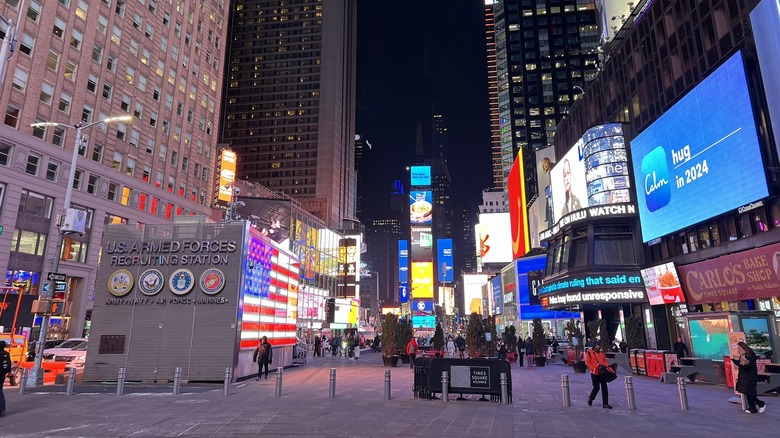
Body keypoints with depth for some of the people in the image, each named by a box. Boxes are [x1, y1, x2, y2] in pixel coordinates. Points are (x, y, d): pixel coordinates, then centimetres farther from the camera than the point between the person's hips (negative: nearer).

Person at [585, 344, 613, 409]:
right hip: (595, 373, -5)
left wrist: (607, 367, -3)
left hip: (602, 373, 5)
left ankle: (605, 404, 7)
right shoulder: (589, 353, -4)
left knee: (604, 388, 3)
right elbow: (587, 362, -7)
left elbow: (605, 361, 15)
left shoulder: (602, 353, 13)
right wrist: (594, 369, -15)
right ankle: (590, 398, 21)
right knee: (596, 387, -5)